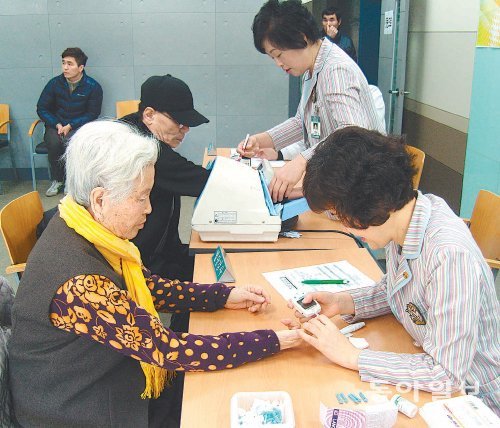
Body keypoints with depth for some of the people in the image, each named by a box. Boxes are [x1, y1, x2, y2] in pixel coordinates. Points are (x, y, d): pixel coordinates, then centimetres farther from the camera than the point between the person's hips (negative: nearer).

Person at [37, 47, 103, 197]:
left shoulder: (93, 87, -5)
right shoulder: (55, 83, 0)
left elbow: (93, 113, -3)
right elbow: (41, 108, 6)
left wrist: (70, 126, -13)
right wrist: (57, 125, -11)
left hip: (79, 126, -2)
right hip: (56, 125, 2)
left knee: (69, 142, -34)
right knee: (53, 142, -30)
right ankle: (57, 180, -8)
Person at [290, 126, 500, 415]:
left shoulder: (450, 256, -34)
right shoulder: (403, 215, -10)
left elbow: (446, 375, -29)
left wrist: (351, 356, -25)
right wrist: (343, 303, -6)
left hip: (470, 399, -6)